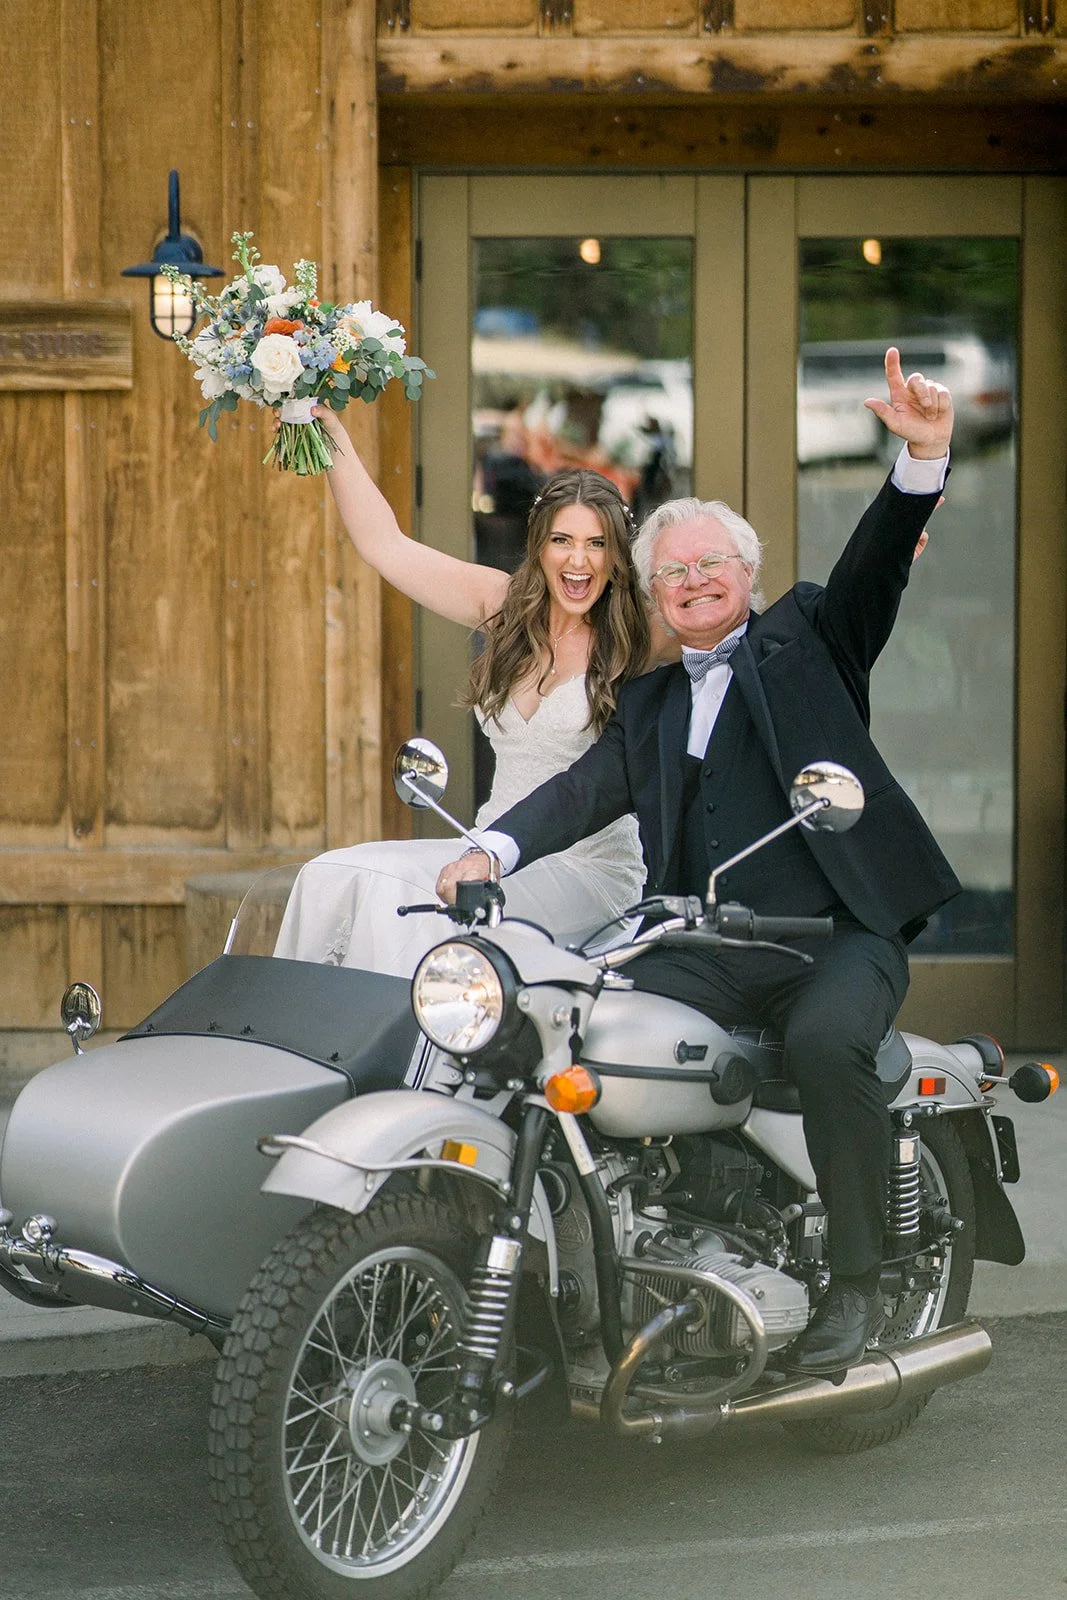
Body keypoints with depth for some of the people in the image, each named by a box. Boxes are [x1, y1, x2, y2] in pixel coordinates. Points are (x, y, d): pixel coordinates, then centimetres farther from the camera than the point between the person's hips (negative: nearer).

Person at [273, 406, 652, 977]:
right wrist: (333, 438, 6)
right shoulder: (507, 605, 10)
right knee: (332, 878, -14)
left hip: (586, 867, -5)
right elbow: (385, 544, 11)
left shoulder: (637, 642, -3)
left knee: (423, 906, -29)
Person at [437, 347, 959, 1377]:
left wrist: (922, 458, -22)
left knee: (824, 1040, -34)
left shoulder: (805, 638, 12)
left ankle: (855, 1282, -20)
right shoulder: (648, 705, 23)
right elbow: (583, 791, 11)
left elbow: (876, 567, -4)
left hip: (839, 932, -4)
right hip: (705, 946, 4)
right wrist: (494, 848, -8)